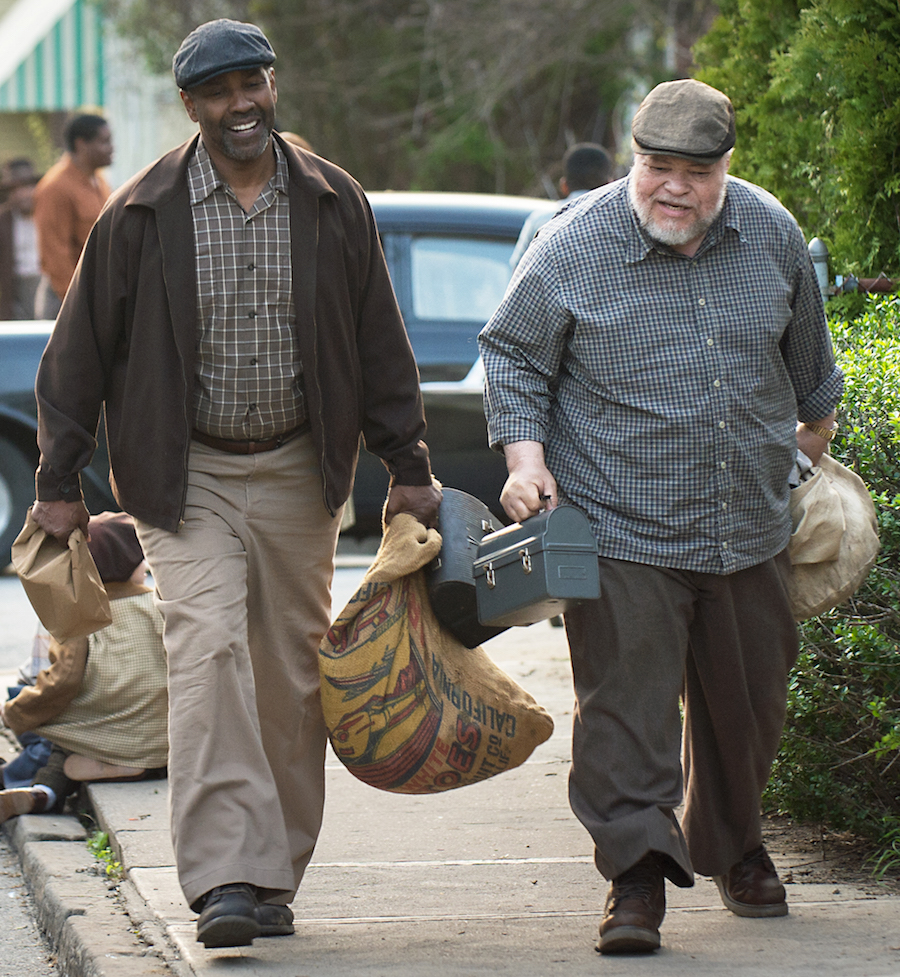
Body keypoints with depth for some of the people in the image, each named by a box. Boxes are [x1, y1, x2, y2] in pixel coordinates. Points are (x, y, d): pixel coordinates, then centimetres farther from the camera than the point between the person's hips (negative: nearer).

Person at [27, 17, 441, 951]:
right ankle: (226, 880, -22)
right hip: (186, 476, -3)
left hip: (298, 475, 3)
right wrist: (59, 481, 1)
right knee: (208, 652, -18)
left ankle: (275, 876, 18)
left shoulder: (333, 203, 3)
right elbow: (81, 350, 2)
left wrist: (407, 465, 8)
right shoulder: (143, 213, -4)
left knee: (292, 673, 7)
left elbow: (379, 343, 10)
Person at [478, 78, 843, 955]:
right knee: (626, 701, -11)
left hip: (749, 531, 4)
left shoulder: (771, 236, 2)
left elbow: (806, 356, 20)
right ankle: (638, 871, -7)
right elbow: (513, 357, 1)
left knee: (747, 701, 15)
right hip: (621, 530, -4)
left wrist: (814, 438, 31)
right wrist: (525, 457, -11)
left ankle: (731, 846, 35)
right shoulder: (575, 248, -10)